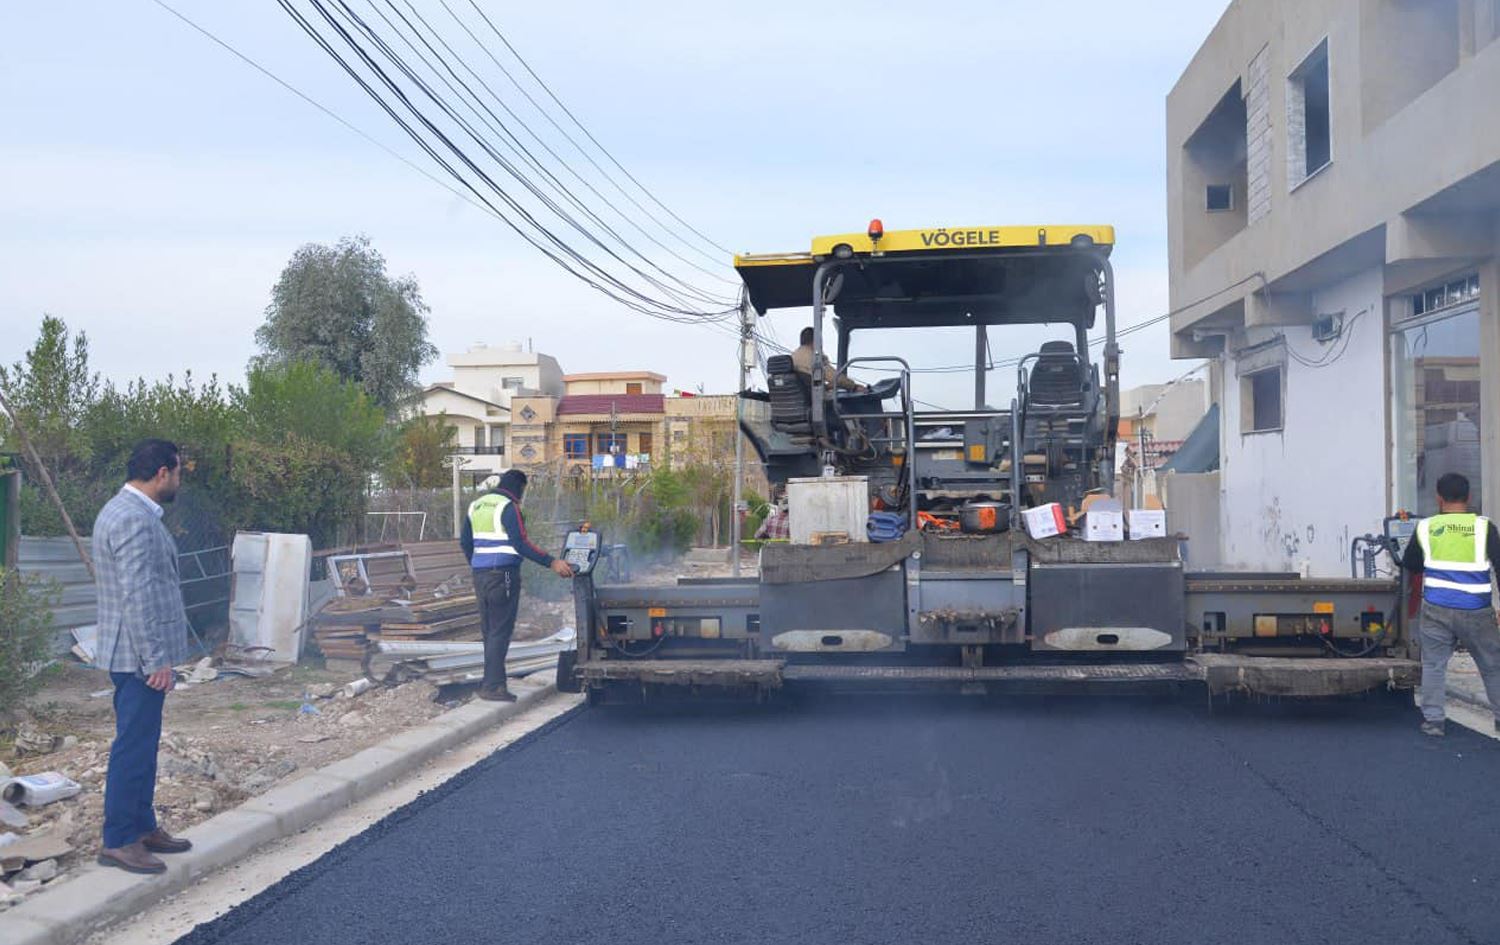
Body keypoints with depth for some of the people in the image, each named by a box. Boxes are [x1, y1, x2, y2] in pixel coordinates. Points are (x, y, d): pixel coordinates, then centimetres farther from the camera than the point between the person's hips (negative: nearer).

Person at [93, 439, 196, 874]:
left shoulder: (124, 510, 14)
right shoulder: (135, 520, -20)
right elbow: (138, 598, -24)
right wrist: (157, 660, -21)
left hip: (134, 653, 11)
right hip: (138, 655, -11)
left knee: (142, 744, 17)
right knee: (134, 746, -2)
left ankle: (142, 826, 28)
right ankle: (118, 841, 7)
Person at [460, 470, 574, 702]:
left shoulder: (475, 506, 15)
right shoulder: (508, 507, -10)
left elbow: (465, 541, 19)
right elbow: (520, 544, -18)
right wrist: (552, 563, -19)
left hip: (480, 576, 8)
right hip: (503, 575, -8)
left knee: (489, 630, 13)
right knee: (501, 631, -4)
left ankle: (493, 682, 17)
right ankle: (492, 686, -6)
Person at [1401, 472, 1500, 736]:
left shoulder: (1425, 527, 2)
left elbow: (1410, 565, 14)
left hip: (1436, 609, 0)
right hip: (1476, 612, 0)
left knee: (1434, 665, 7)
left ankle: (1433, 719, 3)